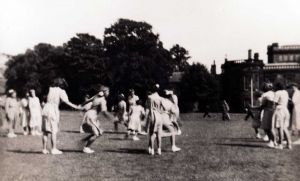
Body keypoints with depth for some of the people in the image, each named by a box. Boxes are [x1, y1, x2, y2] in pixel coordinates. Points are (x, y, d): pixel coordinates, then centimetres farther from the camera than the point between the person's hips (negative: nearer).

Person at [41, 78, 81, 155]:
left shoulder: (51, 89, 11)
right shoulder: (61, 91, -3)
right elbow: (66, 102, -13)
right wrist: (76, 107, -13)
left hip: (46, 109, 6)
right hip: (53, 110, -5)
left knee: (45, 131, 9)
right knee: (53, 131, -1)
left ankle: (44, 149, 13)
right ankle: (54, 149, 1)